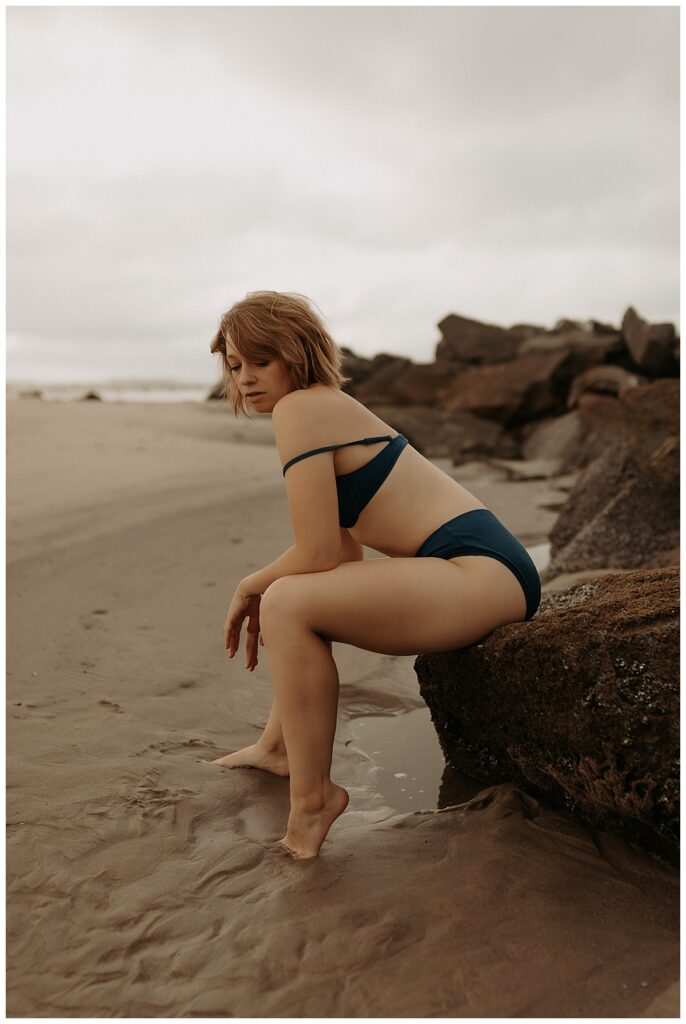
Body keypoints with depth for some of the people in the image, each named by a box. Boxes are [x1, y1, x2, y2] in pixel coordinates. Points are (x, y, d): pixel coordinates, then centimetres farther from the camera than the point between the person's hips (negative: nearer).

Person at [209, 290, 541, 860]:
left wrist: (251, 588, 2)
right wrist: (260, 599, 18)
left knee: (290, 604, -23)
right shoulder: (329, 409, 18)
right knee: (311, 590, 27)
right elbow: (342, 554, 19)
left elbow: (318, 552, -16)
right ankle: (277, 747, 32)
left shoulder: (301, 407, -11)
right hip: (483, 570, 11)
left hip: (484, 573, -11)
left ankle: (313, 797, -8)